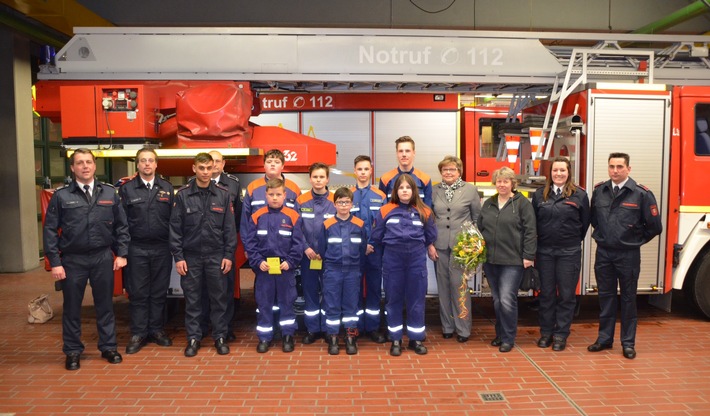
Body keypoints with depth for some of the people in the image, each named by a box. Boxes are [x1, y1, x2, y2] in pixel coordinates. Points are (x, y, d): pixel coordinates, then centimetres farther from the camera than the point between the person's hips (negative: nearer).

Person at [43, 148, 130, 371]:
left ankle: (108, 347, 25)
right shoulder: (61, 196, -2)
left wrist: (121, 253, 1)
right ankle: (73, 351, 25)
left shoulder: (109, 192, 3)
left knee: (105, 305, 11)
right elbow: (50, 230, -1)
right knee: (72, 307, 10)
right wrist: (55, 262, -5)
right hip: (73, 260, -1)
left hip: (103, 257, 1)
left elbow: (121, 225, 7)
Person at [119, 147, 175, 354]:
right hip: (136, 249, -1)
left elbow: (173, 218, 5)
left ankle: (156, 330, 23)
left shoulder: (167, 188, 7)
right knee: (138, 293, 6)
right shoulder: (126, 189, 2)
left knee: (159, 292, 10)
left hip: (162, 249, 1)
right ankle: (138, 333, 17)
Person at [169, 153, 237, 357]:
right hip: (190, 256, 0)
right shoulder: (182, 194, -1)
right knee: (192, 299, 9)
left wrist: (229, 255, -3)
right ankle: (193, 337, 21)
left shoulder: (223, 194, 0)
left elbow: (229, 227, 1)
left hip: (216, 256, 0)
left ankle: (220, 337, 20)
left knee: (219, 298, 7)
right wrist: (178, 256, -5)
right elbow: (175, 227, 0)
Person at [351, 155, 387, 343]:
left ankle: (373, 328, 17)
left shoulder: (380, 196, 5)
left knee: (374, 288, 6)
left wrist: (375, 243, -7)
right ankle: (356, 328, 17)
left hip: (375, 250, 1)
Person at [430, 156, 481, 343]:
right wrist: (430, 243, 5)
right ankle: (447, 326, 22)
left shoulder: (470, 190, 2)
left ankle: (463, 329, 12)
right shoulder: (435, 190, 7)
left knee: (460, 286, -1)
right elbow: (430, 218, 10)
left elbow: (477, 218, 5)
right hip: (440, 245, 2)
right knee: (443, 287, 8)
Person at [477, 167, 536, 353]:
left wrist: (528, 256, -10)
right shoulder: (488, 204, 14)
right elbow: (480, 228, 18)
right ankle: (500, 334, 26)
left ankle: (508, 338, 8)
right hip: (490, 260, 5)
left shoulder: (522, 203, -3)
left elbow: (530, 231, -6)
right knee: (497, 300, 13)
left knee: (507, 300, -8)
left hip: (513, 261, -5)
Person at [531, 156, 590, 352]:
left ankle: (561, 334, 17)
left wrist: (574, 240, 9)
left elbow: (585, 222, 5)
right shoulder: (540, 195, 4)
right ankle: (546, 332, 22)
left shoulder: (579, 195, -2)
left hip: (569, 253, -2)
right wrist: (540, 239, 6)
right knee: (546, 293, 9)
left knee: (566, 294, 5)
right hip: (544, 251, 2)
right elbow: (533, 222, 8)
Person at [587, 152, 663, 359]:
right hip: (603, 252, 3)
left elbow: (654, 226, -4)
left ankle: (628, 343, 20)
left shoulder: (642, 194, -10)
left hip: (628, 255, -3)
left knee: (628, 298, 9)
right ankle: (604, 338, 23)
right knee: (606, 296, 12)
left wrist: (636, 240, 5)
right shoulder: (599, 191, 1)